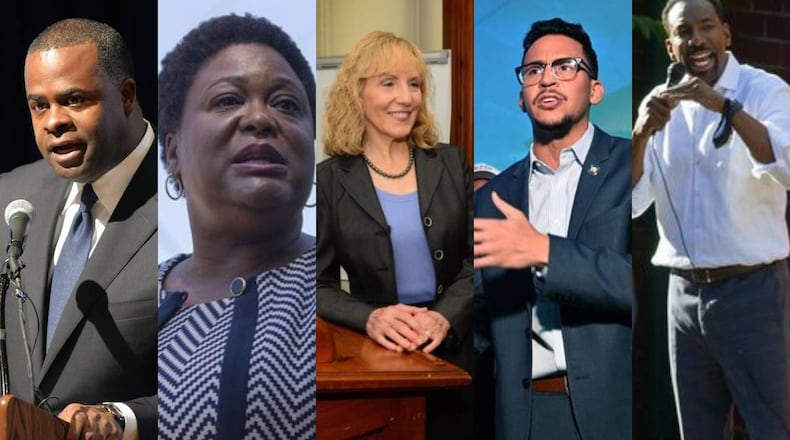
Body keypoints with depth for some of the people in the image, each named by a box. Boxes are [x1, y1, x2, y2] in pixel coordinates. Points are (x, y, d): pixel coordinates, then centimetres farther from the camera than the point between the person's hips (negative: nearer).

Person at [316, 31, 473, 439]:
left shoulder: (451, 163, 7)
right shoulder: (330, 179, 1)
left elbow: (475, 259, 4)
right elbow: (319, 284, 0)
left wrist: (444, 317, -13)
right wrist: (369, 318, -18)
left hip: (455, 347, 2)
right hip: (376, 353, -2)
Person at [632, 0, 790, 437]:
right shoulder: (660, 103, 7)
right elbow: (632, 203, 0)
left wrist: (726, 106, -29)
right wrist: (641, 135, -16)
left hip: (753, 290, -4)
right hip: (684, 294, 4)